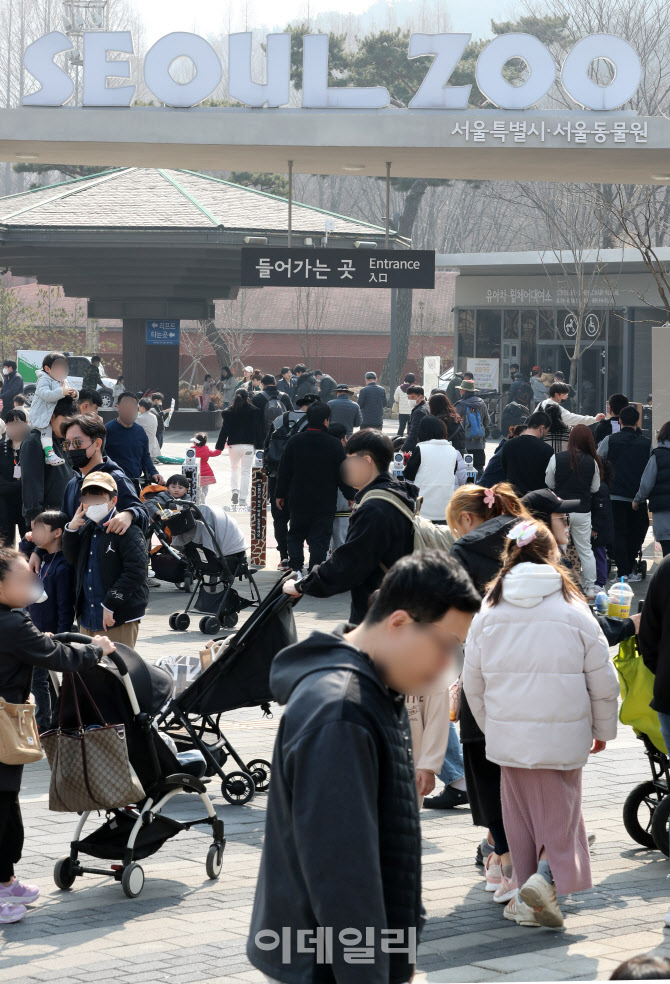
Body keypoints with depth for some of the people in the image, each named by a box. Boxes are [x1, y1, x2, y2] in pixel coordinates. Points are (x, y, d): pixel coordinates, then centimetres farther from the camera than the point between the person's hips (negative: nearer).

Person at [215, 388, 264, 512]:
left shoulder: (229, 412, -2)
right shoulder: (255, 411, -3)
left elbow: (224, 430, -1)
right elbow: (259, 431, -2)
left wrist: (219, 447, 4)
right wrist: (259, 447, 4)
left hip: (233, 445, 1)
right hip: (249, 445, -1)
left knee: (234, 468, 23)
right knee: (246, 472, 3)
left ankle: (234, 490, 2)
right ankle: (242, 501, 0)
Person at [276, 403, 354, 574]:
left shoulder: (294, 442, -3)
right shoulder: (334, 445, -8)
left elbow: (284, 471, 3)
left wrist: (280, 495, 13)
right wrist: (351, 497, 8)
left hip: (298, 502, 2)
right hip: (325, 503, -2)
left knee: (295, 535, 18)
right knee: (320, 540, 2)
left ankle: (295, 567, 6)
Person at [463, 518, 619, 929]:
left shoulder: (489, 612, 2)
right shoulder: (573, 610, -5)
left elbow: (473, 683, 9)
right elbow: (604, 682, 1)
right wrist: (604, 730, 16)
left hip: (508, 735, 2)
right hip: (564, 736, -2)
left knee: (522, 814, 13)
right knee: (561, 811, 7)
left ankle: (531, 900, 17)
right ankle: (546, 877, -14)